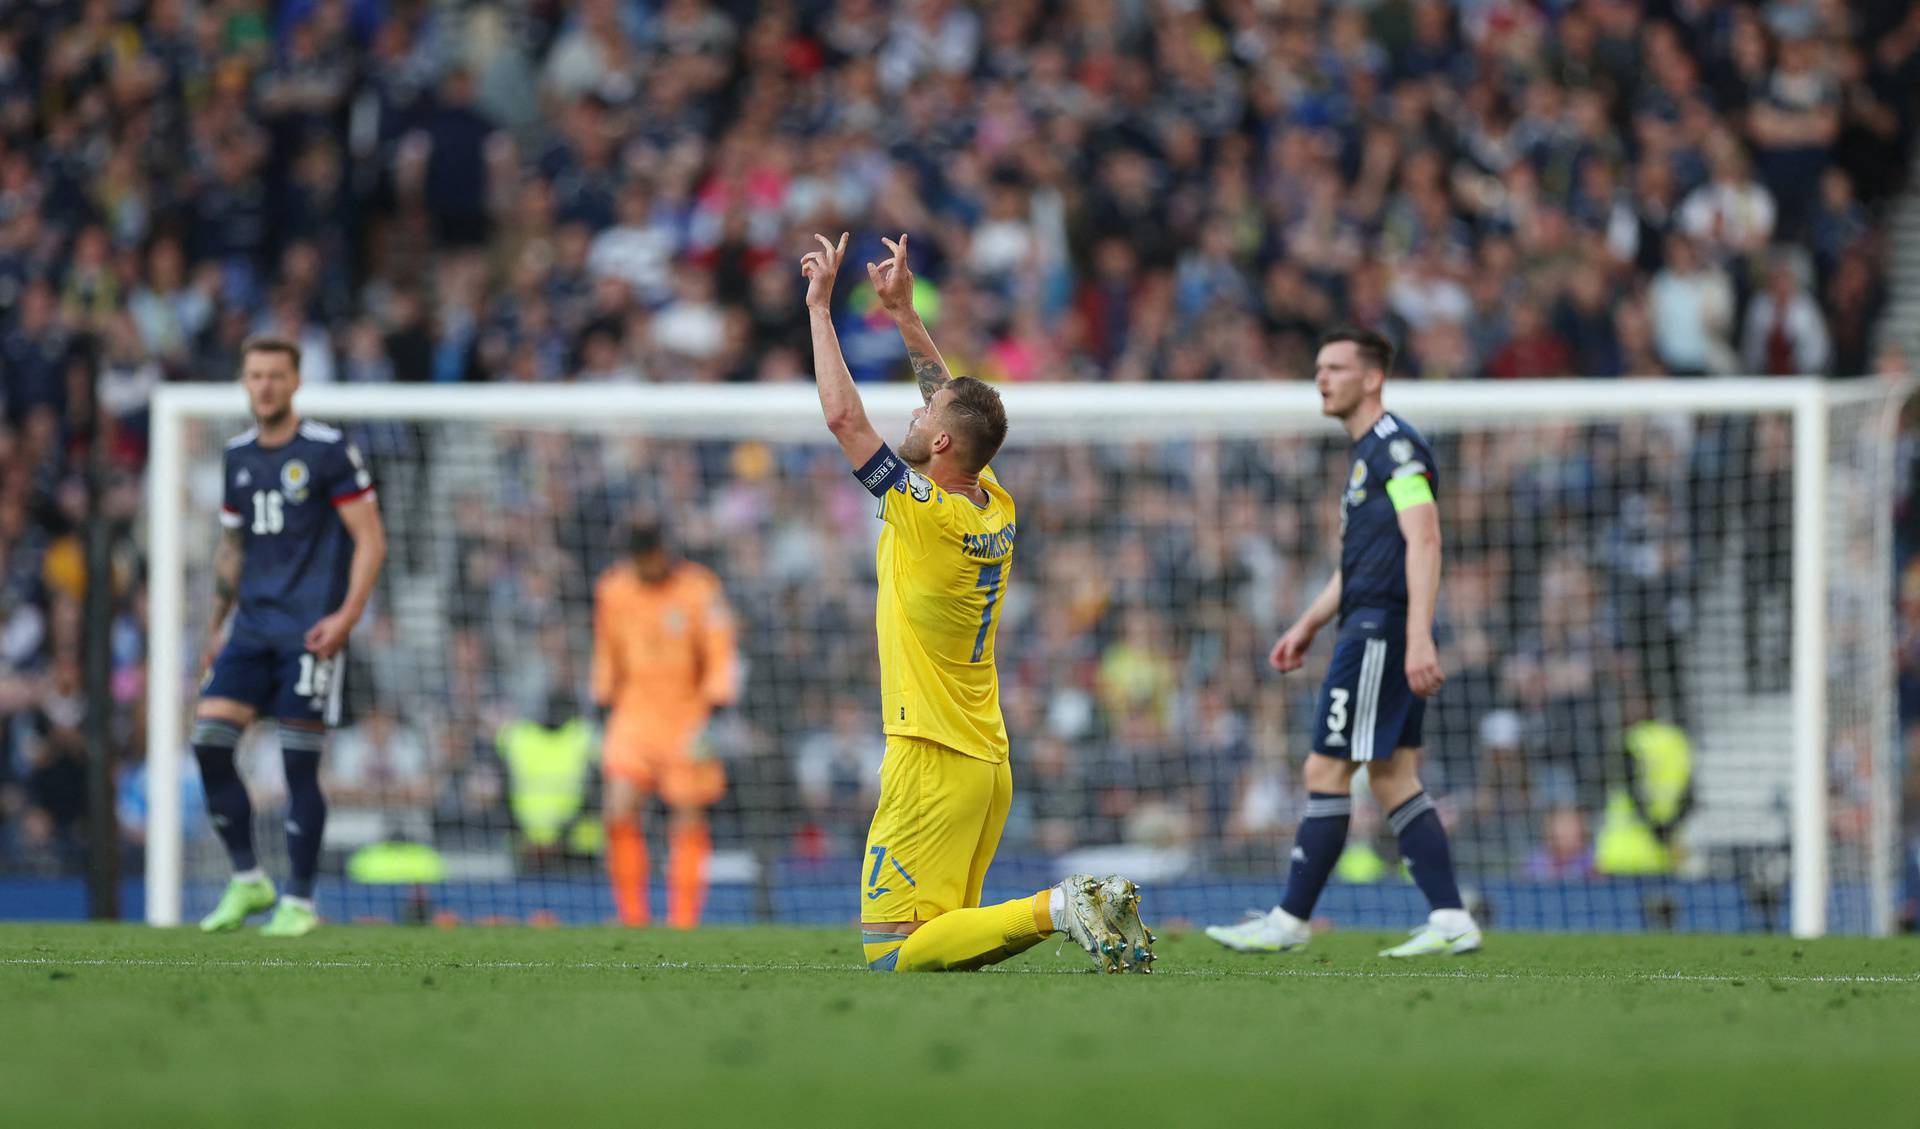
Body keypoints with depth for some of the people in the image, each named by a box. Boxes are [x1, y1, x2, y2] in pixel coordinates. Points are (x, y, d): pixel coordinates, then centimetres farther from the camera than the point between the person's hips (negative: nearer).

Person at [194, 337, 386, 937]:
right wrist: (217, 627, 19)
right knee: (209, 740, -6)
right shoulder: (238, 456, 13)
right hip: (252, 627, 6)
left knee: (299, 764, -7)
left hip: (310, 631, -6)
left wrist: (347, 615, -17)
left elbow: (371, 540, -6)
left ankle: (299, 902, 2)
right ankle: (247, 880, 5)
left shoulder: (327, 450, -5)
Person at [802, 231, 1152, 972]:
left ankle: (1057, 909, -21)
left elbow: (843, 415, -13)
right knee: (941, 934, 15)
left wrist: (820, 306, -5)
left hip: (932, 765, -9)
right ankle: (1091, 908, -1)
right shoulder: (996, 510, 6)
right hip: (989, 765, 9)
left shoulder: (929, 514, -16)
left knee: (891, 953, -9)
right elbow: (958, 405, 21)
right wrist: (903, 311, 22)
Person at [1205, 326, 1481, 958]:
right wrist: (1307, 626, 25)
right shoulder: (1366, 454, 21)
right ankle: (1450, 921, 4)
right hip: (1370, 630, 10)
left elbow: (1423, 539, -20)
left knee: (1326, 771, -7)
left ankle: (1291, 921, -3)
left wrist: (1419, 637, -27)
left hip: (1382, 633, -10)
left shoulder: (1395, 445, -11)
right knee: (1392, 777, 8)